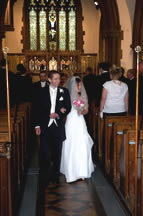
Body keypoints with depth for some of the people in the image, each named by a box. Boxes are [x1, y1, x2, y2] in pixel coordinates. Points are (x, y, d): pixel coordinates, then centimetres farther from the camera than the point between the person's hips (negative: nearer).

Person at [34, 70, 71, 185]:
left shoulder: (64, 91, 3)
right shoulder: (42, 92, 1)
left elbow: (68, 107, 4)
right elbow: (37, 109, 3)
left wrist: (58, 114, -14)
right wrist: (37, 125, -2)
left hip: (58, 126, 1)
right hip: (45, 126, -1)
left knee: (57, 152, 9)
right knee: (45, 152, -2)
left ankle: (55, 175, 23)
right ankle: (45, 176, 12)